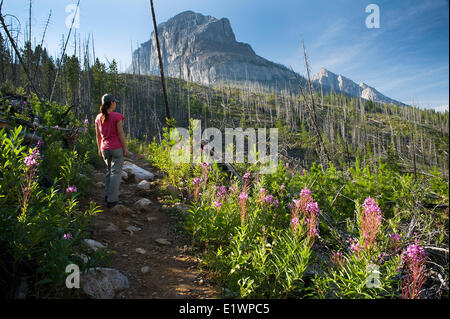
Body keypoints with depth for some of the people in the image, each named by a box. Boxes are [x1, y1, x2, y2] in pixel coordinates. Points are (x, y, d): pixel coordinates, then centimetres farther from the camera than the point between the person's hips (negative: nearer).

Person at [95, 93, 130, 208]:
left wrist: (99, 149, 21)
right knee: (116, 172, -1)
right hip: (117, 148, -5)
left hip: (105, 148, 6)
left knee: (109, 170, 20)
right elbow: (121, 134, -11)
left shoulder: (98, 118, 6)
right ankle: (112, 200, -1)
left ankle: (107, 195, 20)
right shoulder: (117, 117, -10)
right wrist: (126, 148, -6)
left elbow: (98, 135, 11)